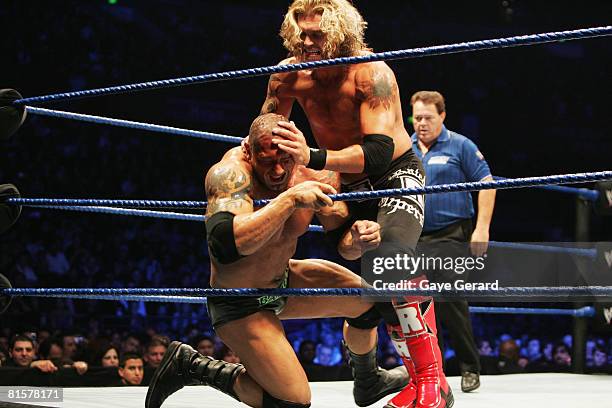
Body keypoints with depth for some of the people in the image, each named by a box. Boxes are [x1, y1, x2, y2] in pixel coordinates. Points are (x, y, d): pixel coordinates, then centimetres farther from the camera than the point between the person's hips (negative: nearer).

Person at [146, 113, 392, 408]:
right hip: (239, 304, -7)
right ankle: (190, 364, 2)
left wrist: (360, 237, -30)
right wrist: (290, 199, -49)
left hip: (284, 281, 7)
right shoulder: (230, 174, -32)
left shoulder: (315, 174, -13)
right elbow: (225, 245, -47)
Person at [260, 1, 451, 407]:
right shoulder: (290, 76, -12)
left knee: (392, 259, -30)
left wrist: (314, 158, -51)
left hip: (396, 173, -6)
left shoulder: (371, 73, -28)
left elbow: (379, 151, -39)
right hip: (349, 186, 6)